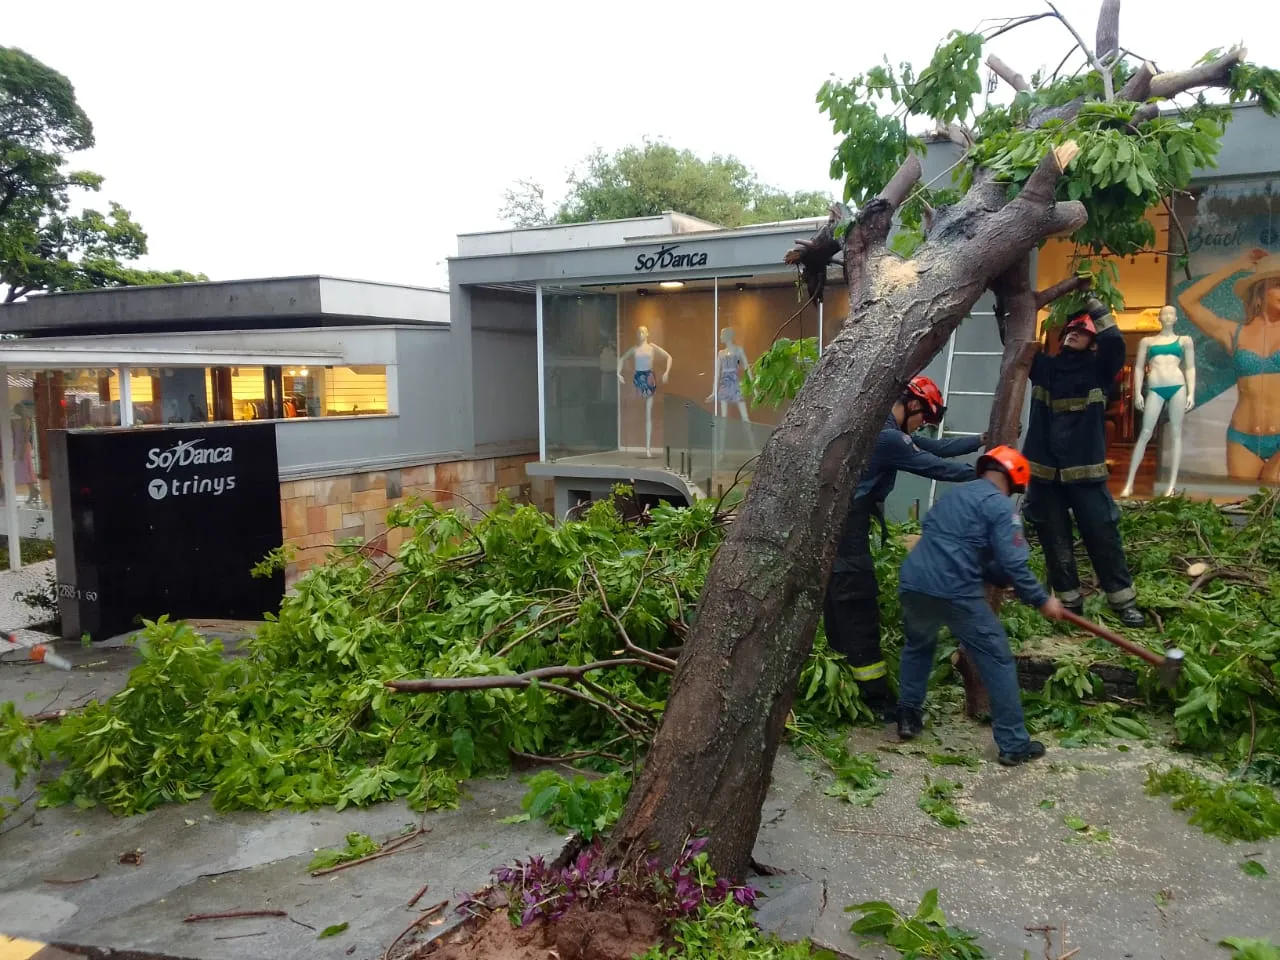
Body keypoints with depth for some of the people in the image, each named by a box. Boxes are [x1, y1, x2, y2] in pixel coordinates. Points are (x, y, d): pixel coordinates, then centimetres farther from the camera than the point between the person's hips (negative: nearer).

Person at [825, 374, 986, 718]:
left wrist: (981, 440, 18)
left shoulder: (884, 429, 14)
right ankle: (875, 699, 0)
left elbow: (933, 447, 18)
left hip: (839, 521, 11)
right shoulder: (886, 436, -18)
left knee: (840, 602, 15)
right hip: (845, 525, -11)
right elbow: (933, 465, -11)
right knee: (858, 606, -6)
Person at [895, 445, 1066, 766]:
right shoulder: (999, 505, 1)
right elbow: (1012, 564, -9)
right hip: (954, 591, -7)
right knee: (998, 661, 8)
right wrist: (1041, 600, 3)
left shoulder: (953, 495, 25)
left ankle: (908, 718, 33)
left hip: (913, 582, 7)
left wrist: (1003, 580, 30)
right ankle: (1014, 744, 13)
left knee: (917, 646, 32)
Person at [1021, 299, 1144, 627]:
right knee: (1056, 544, 10)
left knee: (1103, 538, 4)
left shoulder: (1098, 370, 2)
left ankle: (1124, 601, 19)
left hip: (1085, 473, -2)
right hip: (1044, 474, 2)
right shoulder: (1043, 367, 9)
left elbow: (1115, 341, -16)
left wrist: (1091, 302, -10)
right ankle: (1069, 602, 23)